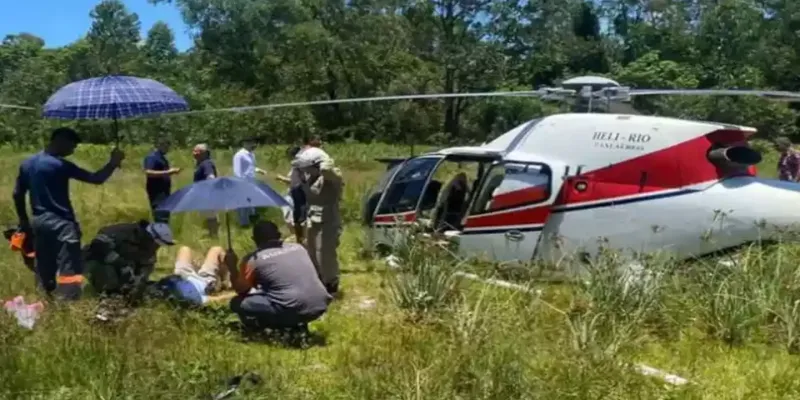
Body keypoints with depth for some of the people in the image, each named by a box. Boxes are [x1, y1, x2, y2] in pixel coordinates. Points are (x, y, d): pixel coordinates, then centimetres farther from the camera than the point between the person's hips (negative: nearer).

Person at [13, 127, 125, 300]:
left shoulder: (27, 164, 9)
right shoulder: (60, 165, -14)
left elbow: (17, 194, 14)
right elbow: (96, 179, -16)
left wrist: (24, 221, 21)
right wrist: (113, 163, -5)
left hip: (38, 222, 8)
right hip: (61, 223, -8)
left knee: (45, 270, 15)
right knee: (68, 270, -6)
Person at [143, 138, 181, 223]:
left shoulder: (162, 157, 18)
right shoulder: (152, 157, -12)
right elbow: (148, 172, -25)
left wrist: (171, 171, 13)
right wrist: (167, 172, -26)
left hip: (164, 190, 10)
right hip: (157, 192, -10)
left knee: (165, 216, 13)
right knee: (160, 217, -14)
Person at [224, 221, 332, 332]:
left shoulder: (253, 259, 4)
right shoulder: (298, 248, 18)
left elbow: (241, 290, 16)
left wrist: (232, 268, 31)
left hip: (292, 310, -6)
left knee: (238, 303, 9)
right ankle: (297, 325, 15)